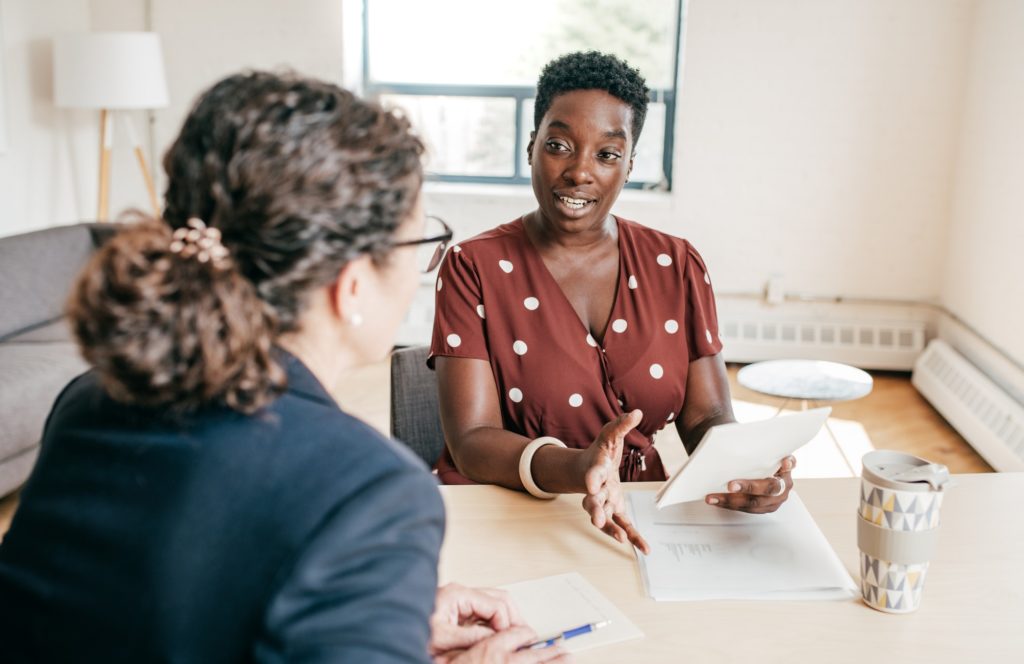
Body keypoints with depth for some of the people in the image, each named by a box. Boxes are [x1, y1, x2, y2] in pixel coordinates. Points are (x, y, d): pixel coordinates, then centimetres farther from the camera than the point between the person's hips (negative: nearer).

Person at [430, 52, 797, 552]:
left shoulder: (676, 267, 10)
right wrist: (575, 469, -29)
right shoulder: (474, 267, -1)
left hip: (636, 524, 3)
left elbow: (706, 417, 8)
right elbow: (471, 443, -9)